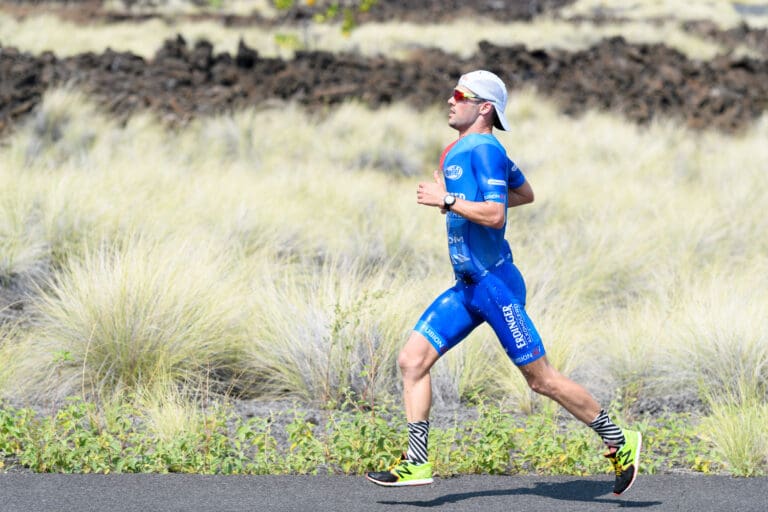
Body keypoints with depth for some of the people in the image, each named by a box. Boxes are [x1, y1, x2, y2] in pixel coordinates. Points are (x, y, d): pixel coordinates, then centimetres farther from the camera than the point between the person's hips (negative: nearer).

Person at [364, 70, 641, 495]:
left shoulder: (484, 149, -14)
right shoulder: (460, 151, 15)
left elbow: (494, 215, -26)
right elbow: (525, 193, 28)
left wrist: (446, 200, -19)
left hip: (494, 284, -10)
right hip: (466, 288, 10)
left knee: (540, 379, -4)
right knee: (412, 360, 1)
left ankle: (619, 442, 9)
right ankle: (416, 463, 2)